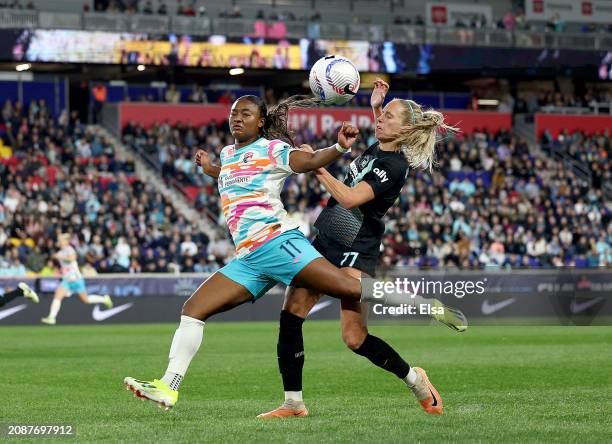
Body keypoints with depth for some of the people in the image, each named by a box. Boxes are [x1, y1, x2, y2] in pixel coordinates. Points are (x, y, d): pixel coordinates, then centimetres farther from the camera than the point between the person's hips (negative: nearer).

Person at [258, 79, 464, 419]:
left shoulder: (394, 167, -15)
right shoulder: (375, 149, 11)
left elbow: (350, 198, -26)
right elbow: (381, 132, 38)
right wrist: (375, 104, 21)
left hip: (354, 252, -9)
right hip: (323, 242, 9)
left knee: (355, 339, -13)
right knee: (290, 316, -3)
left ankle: (413, 378, 11)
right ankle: (293, 403, 4)